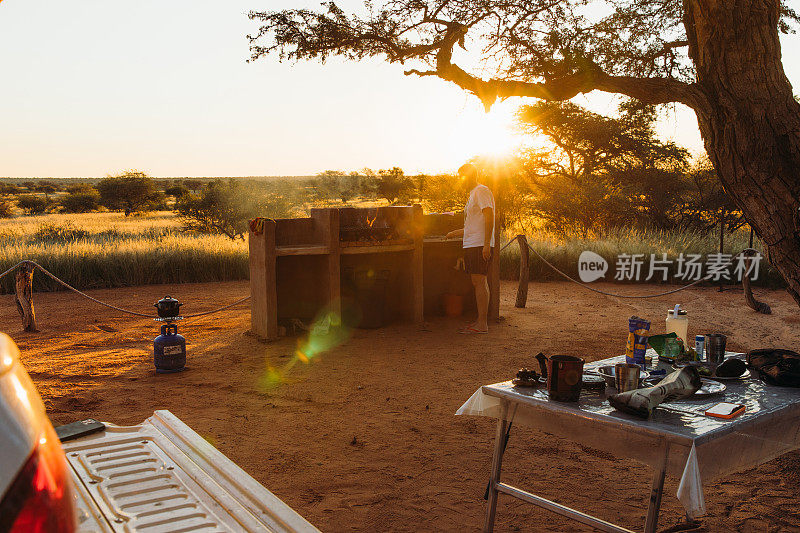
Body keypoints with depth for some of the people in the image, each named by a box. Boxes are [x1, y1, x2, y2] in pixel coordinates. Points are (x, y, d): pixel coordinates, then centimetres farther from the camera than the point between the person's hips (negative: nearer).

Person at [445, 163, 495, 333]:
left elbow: (489, 217, -18)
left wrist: (486, 244, -24)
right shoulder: (473, 194, 24)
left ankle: (482, 324, -10)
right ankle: (481, 320, 14)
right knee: (477, 282, 10)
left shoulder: (481, 191, -7)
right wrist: (456, 233, 35)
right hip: (472, 245, 10)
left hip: (480, 245, -10)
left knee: (479, 281, -11)